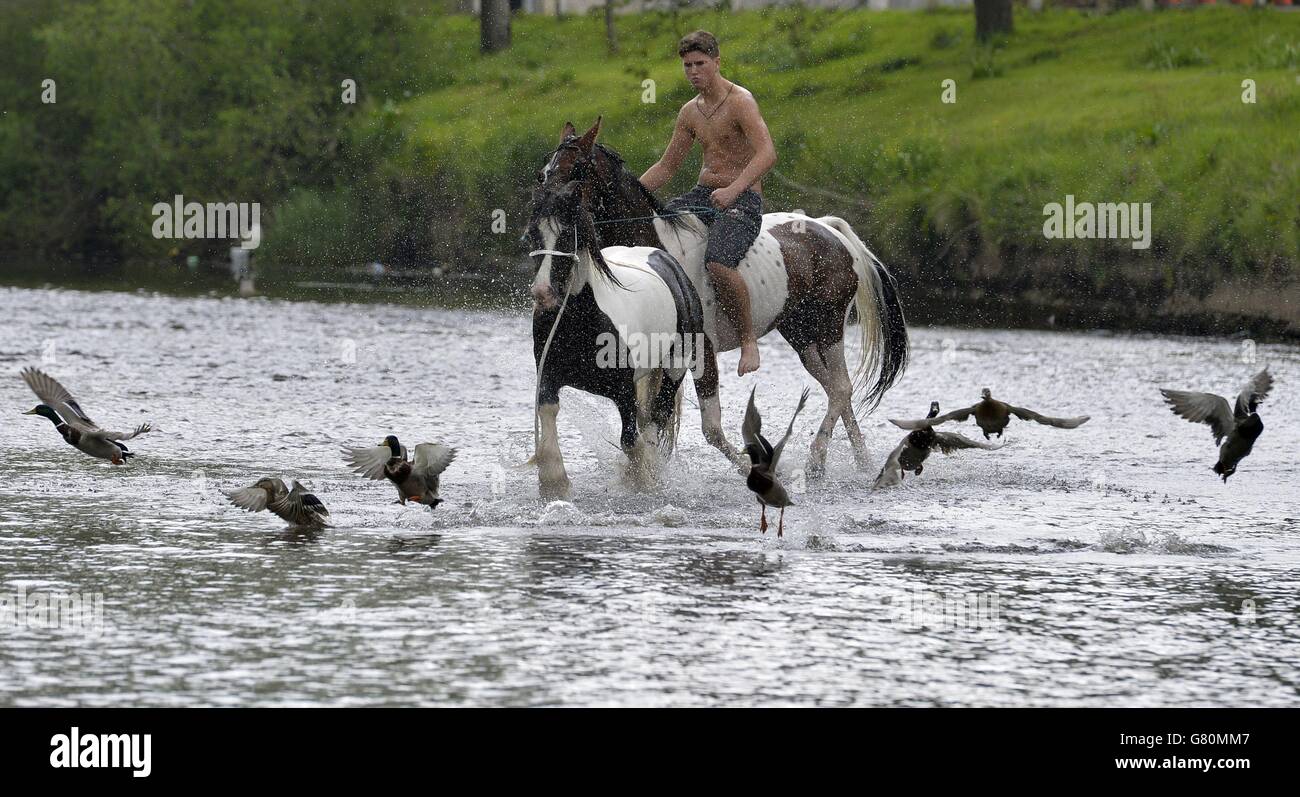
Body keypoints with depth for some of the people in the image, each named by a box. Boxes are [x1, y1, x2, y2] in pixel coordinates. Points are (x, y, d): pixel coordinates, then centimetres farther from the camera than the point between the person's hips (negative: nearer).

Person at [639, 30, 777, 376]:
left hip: (742, 200, -8)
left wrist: (733, 190, -38)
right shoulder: (690, 113, 14)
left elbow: (767, 153, -24)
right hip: (702, 194, 8)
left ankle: (748, 340, -17)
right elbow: (667, 166, 23)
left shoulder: (740, 101, -11)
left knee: (718, 264, -34)